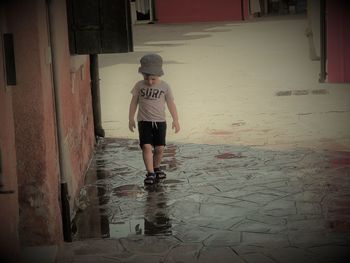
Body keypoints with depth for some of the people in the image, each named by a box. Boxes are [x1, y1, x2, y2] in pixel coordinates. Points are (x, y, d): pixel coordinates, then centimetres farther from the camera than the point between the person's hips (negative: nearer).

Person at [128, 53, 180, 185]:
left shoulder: (165, 87, -3)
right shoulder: (139, 86, -2)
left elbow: (171, 104, 1)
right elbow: (134, 102, 7)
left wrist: (175, 120, 0)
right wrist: (131, 119, 9)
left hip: (160, 121, 1)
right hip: (144, 121, -1)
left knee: (160, 147, 3)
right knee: (146, 146, -14)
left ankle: (156, 167, 27)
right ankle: (150, 173, -12)